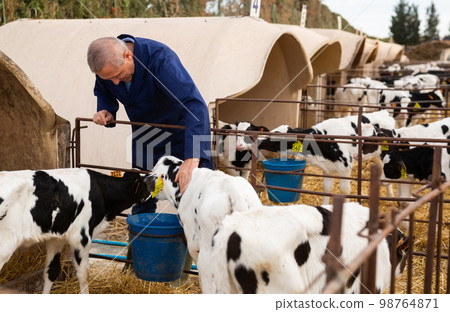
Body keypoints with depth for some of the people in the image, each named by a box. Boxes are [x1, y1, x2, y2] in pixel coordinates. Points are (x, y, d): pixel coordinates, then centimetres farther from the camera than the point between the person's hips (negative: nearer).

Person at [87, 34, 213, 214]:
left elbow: (195, 105, -44)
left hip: (182, 132, -5)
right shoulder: (107, 62, -15)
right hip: (144, 136, 5)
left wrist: (192, 159, -53)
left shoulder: (160, 59, -34)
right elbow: (102, 91, 12)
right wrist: (105, 110, -13)